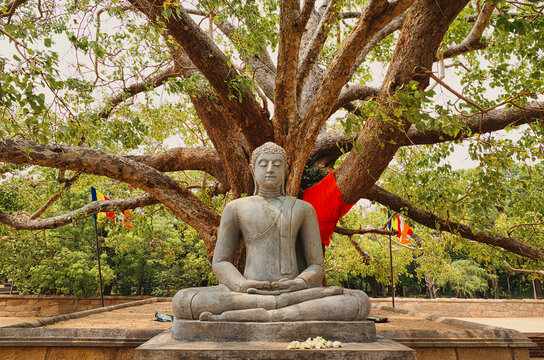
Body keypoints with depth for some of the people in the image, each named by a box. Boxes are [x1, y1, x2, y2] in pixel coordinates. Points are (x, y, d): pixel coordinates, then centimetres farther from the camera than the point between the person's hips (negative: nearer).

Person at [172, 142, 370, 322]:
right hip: (249, 293, 0)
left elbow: (316, 267, 11)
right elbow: (220, 262, 9)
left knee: (360, 301, -27)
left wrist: (299, 284, -14)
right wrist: (242, 285, -15)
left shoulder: (303, 209, 15)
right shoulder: (235, 208, 15)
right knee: (182, 300, -30)